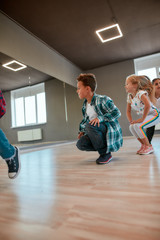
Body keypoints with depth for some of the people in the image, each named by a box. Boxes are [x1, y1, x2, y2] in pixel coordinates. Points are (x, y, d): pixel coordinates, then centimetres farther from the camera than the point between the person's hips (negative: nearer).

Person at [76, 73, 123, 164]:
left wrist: (100, 118, -32)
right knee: (80, 144, -15)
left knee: (90, 126, -35)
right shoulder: (85, 104, 10)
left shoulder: (102, 100, -15)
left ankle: (105, 153, -16)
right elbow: (86, 119, 22)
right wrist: (82, 131, 9)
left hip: (111, 131, -7)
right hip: (99, 133, 7)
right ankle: (104, 148, 7)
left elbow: (117, 113, -22)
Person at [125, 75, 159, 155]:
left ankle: (148, 146, -9)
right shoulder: (129, 96, 3)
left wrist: (142, 119, -33)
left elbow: (148, 105, -40)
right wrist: (131, 121, -5)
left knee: (137, 126, -27)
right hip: (145, 116, 8)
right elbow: (128, 111, 8)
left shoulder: (141, 93, -23)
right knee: (131, 127, -8)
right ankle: (144, 145, 7)